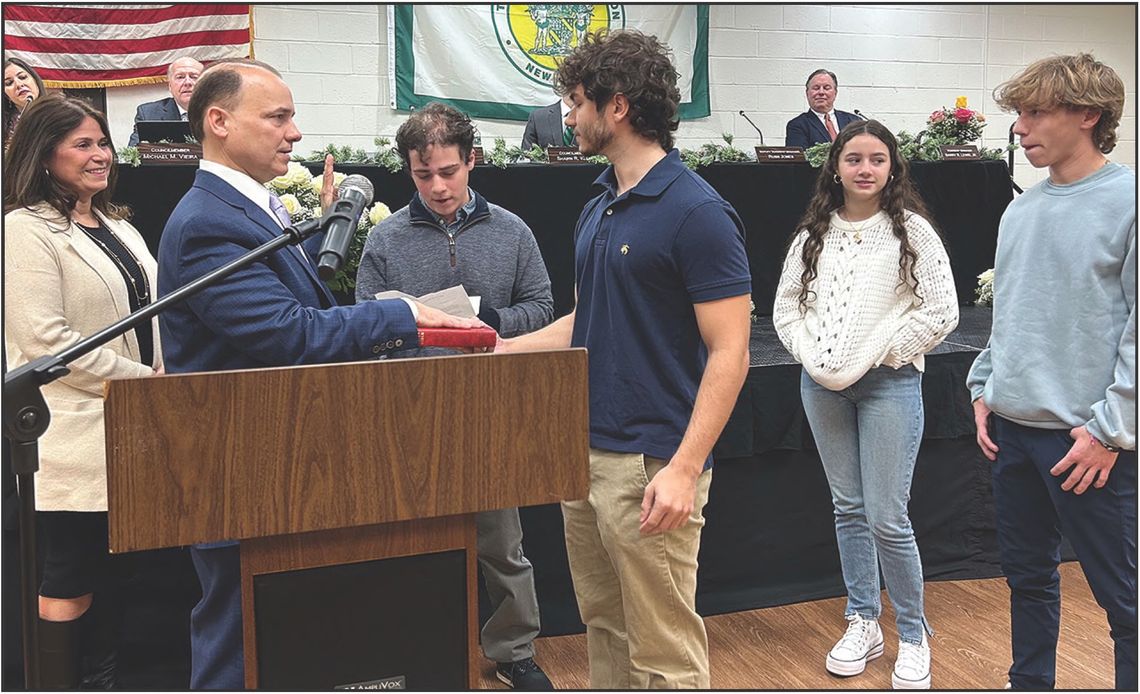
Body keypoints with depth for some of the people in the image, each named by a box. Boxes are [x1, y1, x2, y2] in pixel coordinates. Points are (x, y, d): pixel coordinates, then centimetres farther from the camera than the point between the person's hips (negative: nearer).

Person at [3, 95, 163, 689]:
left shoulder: (119, 227, 18)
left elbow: (147, 318, 22)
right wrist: (143, 380, -14)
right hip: (74, 436, -8)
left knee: (108, 578, 14)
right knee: (68, 588, -1)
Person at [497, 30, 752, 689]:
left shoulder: (697, 212, -14)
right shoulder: (598, 209, 12)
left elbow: (729, 352, -17)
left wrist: (685, 469, -24)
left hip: (651, 467, -8)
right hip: (586, 454, 9)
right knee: (605, 629, 20)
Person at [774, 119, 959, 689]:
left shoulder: (911, 231, -4)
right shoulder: (813, 234, 8)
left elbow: (942, 311, -8)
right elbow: (785, 306, 10)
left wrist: (879, 356, -11)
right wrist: (811, 356, -4)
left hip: (888, 385, -4)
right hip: (822, 385, 4)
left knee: (886, 519, -5)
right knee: (848, 508, 13)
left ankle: (913, 636, 14)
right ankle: (863, 623, 27)